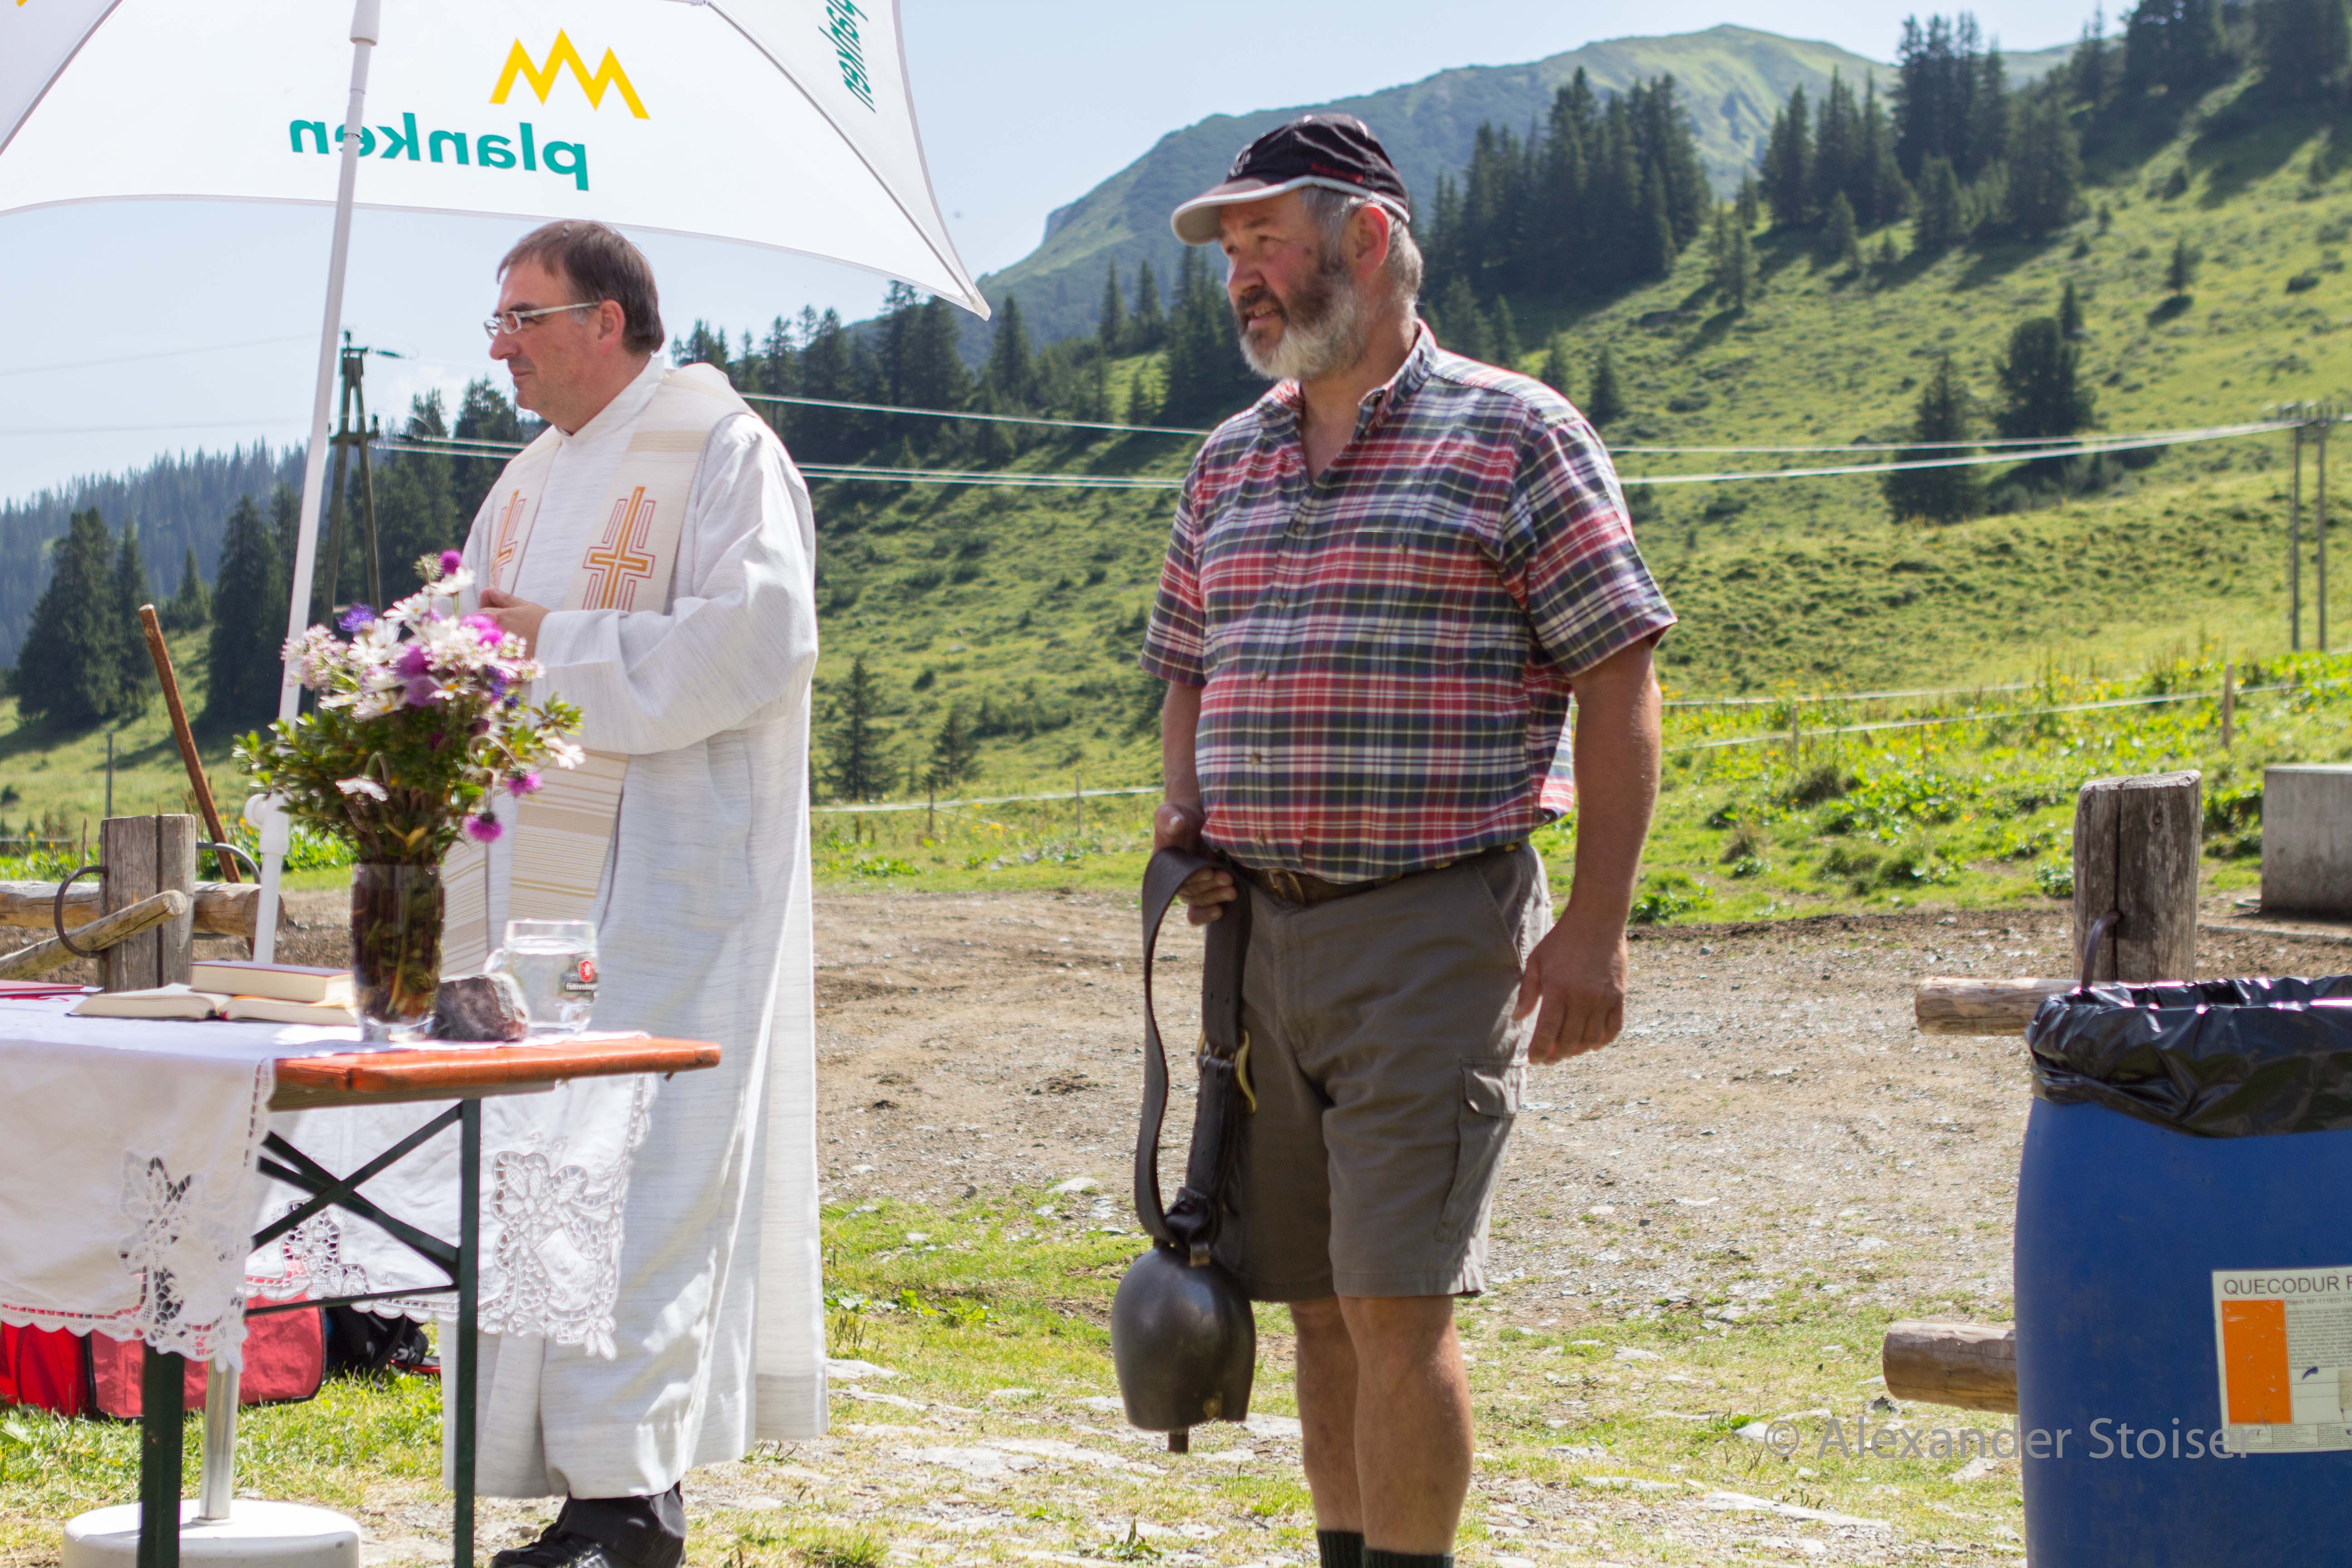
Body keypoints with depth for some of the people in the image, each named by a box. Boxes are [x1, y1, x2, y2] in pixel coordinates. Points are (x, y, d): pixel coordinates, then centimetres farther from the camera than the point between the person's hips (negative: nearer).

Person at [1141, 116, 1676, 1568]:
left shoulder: (1513, 437, -3)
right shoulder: (1229, 464, 15)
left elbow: (1619, 684, -6)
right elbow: (1190, 675, 26)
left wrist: (1596, 930, -13)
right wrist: (1188, 820, 5)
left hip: (1440, 928, -6)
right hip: (1263, 931, 6)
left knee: (1396, 1301, -11)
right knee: (1320, 1304, 10)